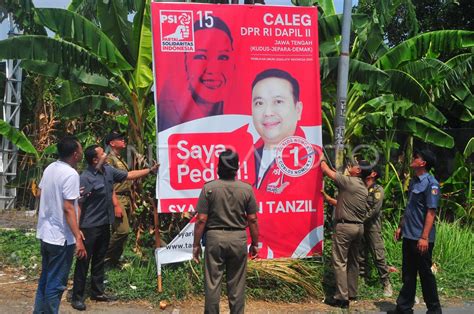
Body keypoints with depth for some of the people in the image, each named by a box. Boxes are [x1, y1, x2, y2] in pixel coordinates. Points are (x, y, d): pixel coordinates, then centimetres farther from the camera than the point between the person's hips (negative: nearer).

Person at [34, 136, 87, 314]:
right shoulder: (71, 174, -19)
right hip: (61, 237, -8)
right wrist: (78, 238, -24)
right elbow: (68, 208, -24)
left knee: (45, 279, 20)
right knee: (56, 284, 3)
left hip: (45, 233, 9)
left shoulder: (49, 168, 5)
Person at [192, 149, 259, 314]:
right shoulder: (246, 188, -3)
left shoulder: (209, 187, -7)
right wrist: (255, 243, 11)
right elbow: (252, 220, 0)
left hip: (215, 237, -1)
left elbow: (201, 220, -8)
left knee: (212, 283, 8)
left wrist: (196, 244, 1)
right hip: (238, 238, 1)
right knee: (237, 284, 11)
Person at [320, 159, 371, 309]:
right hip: (359, 226, 8)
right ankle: (352, 293, 24)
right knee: (353, 261, 16)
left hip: (345, 226, -8)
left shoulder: (348, 181, -13)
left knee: (340, 262, -5)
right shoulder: (364, 188, 12)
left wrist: (322, 160, 13)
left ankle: (342, 298, -5)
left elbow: (327, 171, -7)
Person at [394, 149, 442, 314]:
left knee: (425, 273, 5)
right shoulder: (414, 181, 12)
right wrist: (401, 226, 16)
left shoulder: (430, 183, -14)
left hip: (420, 238, -8)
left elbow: (431, 212, -19)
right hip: (409, 236, 8)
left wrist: (424, 237, -22)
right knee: (408, 273, 14)